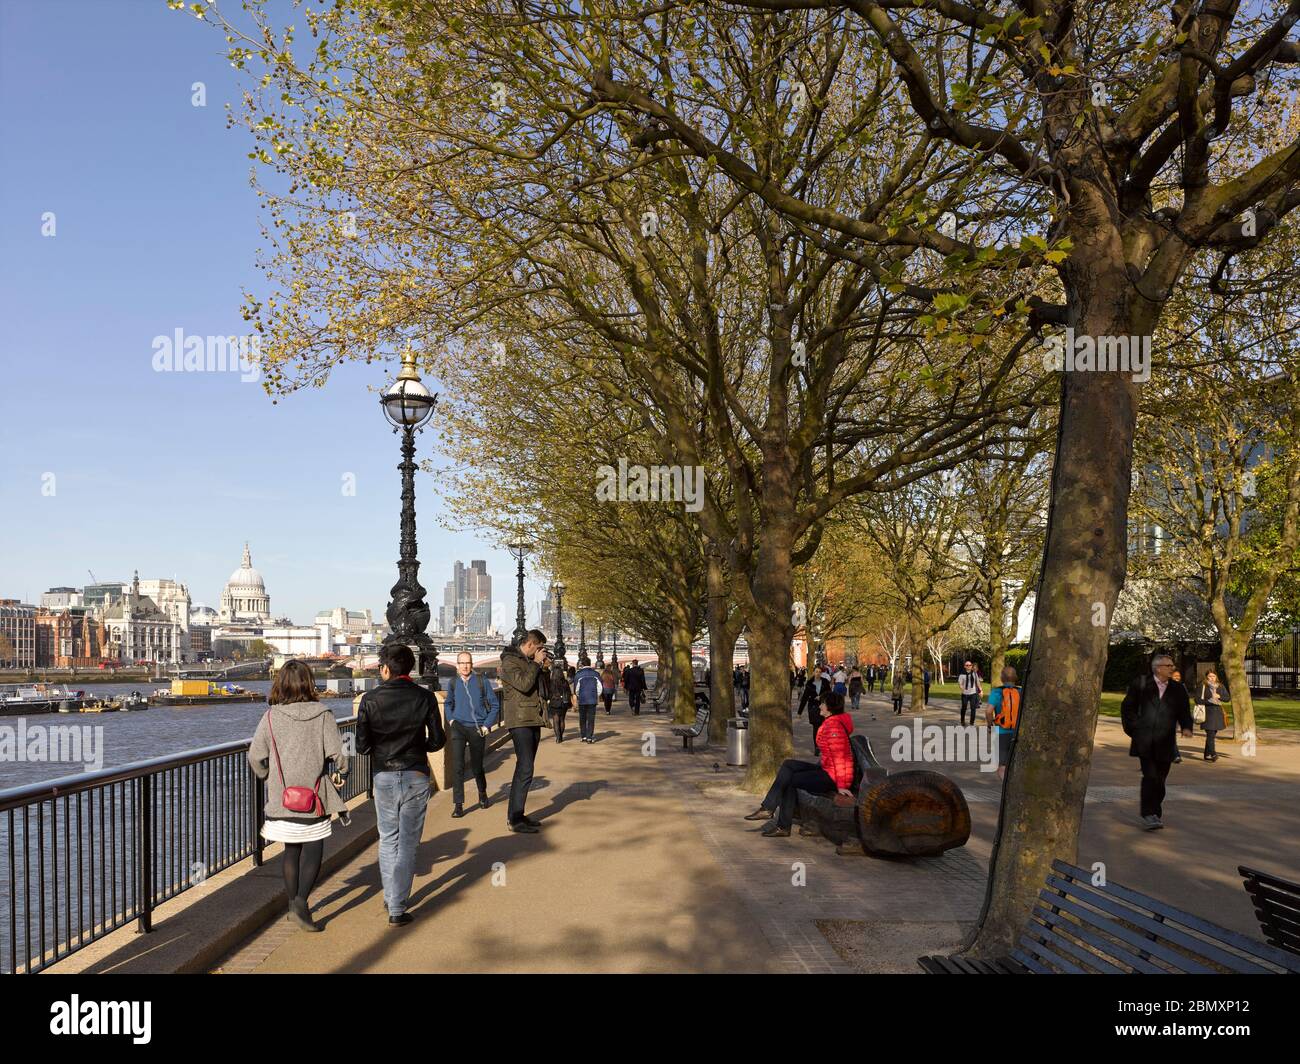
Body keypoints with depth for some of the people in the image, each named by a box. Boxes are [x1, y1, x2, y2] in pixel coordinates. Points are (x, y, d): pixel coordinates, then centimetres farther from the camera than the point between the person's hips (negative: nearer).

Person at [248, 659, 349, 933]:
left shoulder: (271, 716, -3)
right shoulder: (322, 714, -8)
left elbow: (255, 756, -2)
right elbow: (336, 752, -12)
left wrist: (267, 776, 17)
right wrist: (341, 772, 8)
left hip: (281, 798, 3)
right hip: (314, 797, -3)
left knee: (291, 851, 17)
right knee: (313, 849, 6)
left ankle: (293, 904, 26)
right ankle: (301, 901, -10)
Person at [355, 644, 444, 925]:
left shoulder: (370, 700, -9)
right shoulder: (425, 697, -8)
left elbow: (362, 746, -7)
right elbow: (437, 740, -5)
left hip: (383, 777, 1)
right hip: (415, 776, 0)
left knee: (388, 839, 19)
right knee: (408, 842, 7)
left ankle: (390, 898, 24)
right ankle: (398, 907, 7)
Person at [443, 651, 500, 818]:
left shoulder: (481, 681, -6)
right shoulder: (453, 682, 1)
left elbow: (494, 705, 1)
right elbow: (448, 703, 20)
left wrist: (487, 725, -4)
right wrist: (451, 720, 7)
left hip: (477, 729, -1)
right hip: (459, 727, 1)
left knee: (477, 766, 12)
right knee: (457, 765, -13)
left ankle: (482, 795, 39)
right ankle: (458, 804, -7)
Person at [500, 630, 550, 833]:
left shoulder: (530, 662, 17)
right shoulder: (510, 661, -8)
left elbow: (545, 691, 18)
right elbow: (524, 684, -23)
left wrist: (545, 669, 4)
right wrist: (536, 664, -12)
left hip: (533, 720, 9)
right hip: (520, 721, -9)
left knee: (524, 769, 12)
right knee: (525, 770, -13)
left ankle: (517, 814, 20)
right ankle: (514, 819, -9)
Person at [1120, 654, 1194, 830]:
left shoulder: (1178, 689, 12)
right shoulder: (1140, 683, 2)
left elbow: (1184, 712, 13)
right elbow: (1127, 707, 8)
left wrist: (1186, 727, -8)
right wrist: (1133, 730, 4)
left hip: (1165, 743, 4)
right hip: (1144, 741, -3)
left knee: (1159, 779, 7)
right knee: (1151, 776, -13)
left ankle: (1150, 811, 22)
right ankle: (1148, 814, -8)